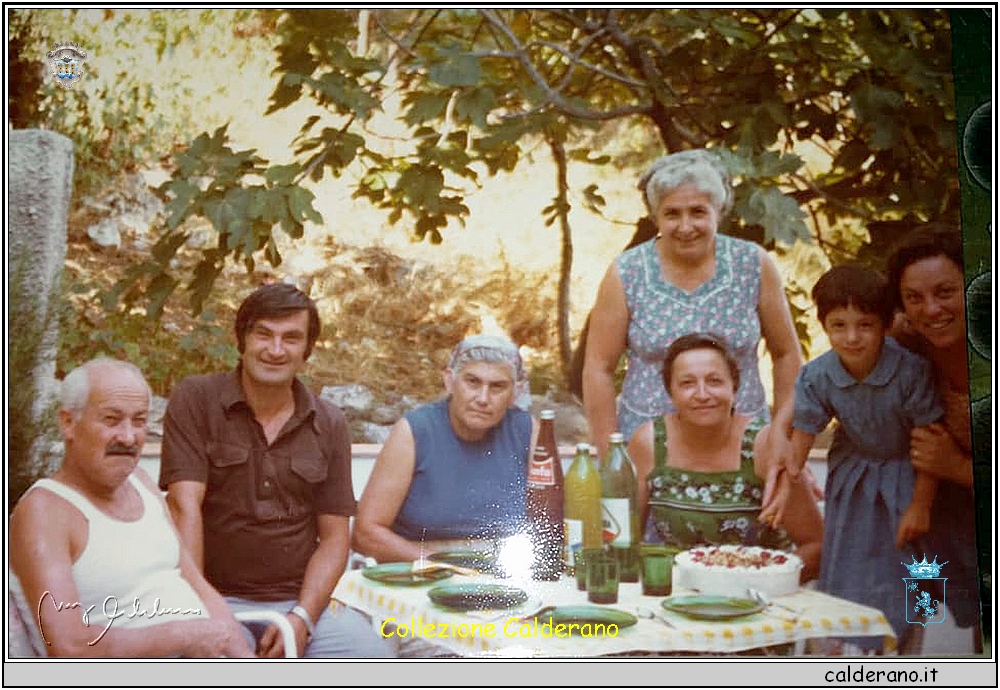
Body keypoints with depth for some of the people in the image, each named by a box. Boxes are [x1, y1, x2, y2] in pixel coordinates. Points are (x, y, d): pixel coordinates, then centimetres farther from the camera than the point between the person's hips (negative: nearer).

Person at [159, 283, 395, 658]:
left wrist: (302, 618, -8)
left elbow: (334, 537, 7)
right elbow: (185, 506, -10)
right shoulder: (195, 400, -1)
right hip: (218, 598, -3)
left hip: (300, 600, 4)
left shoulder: (329, 424, 8)